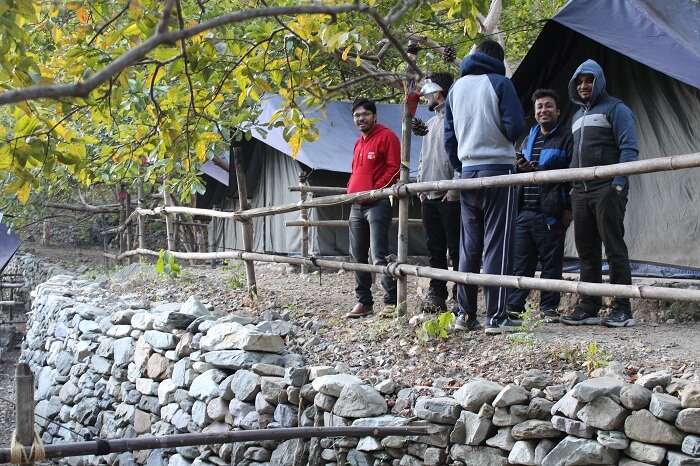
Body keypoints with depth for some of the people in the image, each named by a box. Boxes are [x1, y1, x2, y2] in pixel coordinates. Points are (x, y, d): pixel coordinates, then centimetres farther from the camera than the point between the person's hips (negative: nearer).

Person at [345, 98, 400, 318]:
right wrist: (351, 189, 10)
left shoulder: (386, 137, -4)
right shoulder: (359, 142, 21)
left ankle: (392, 301, -7)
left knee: (379, 256, -12)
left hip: (377, 203, -9)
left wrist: (374, 189, -15)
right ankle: (363, 301, 15)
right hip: (356, 205, 9)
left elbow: (394, 168, -12)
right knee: (358, 256, 9)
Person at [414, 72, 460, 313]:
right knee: (434, 248, 10)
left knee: (455, 248, -5)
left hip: (449, 196, -8)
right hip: (429, 196, 8)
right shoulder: (430, 122, 19)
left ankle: (460, 296, -1)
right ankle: (436, 294, 15)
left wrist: (454, 188, -18)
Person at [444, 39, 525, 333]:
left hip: (467, 171, 5)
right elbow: (516, 126, -11)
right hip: (498, 169, -5)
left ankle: (465, 313, 9)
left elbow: (448, 135, 13)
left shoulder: (456, 88, 12)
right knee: (496, 245, -5)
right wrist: (503, 140, 10)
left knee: (469, 246, 10)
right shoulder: (499, 83, -5)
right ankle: (496, 317, -6)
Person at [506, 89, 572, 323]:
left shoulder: (566, 137, 0)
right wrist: (519, 167, 6)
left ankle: (549, 307, 8)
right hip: (523, 211, 6)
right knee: (519, 260, 3)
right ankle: (513, 305, 7)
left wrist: (568, 208, -13)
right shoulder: (529, 139, 21)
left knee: (551, 261, 1)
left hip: (550, 213, -6)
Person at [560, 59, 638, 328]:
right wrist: (571, 188, 20)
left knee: (614, 247, -8)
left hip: (607, 189, -8)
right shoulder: (577, 116, 24)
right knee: (586, 251, 7)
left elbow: (629, 148, -8)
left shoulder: (615, 109, 0)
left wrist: (619, 183, -18)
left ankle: (622, 309, -6)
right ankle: (588, 308, 12)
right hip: (580, 192, 8)